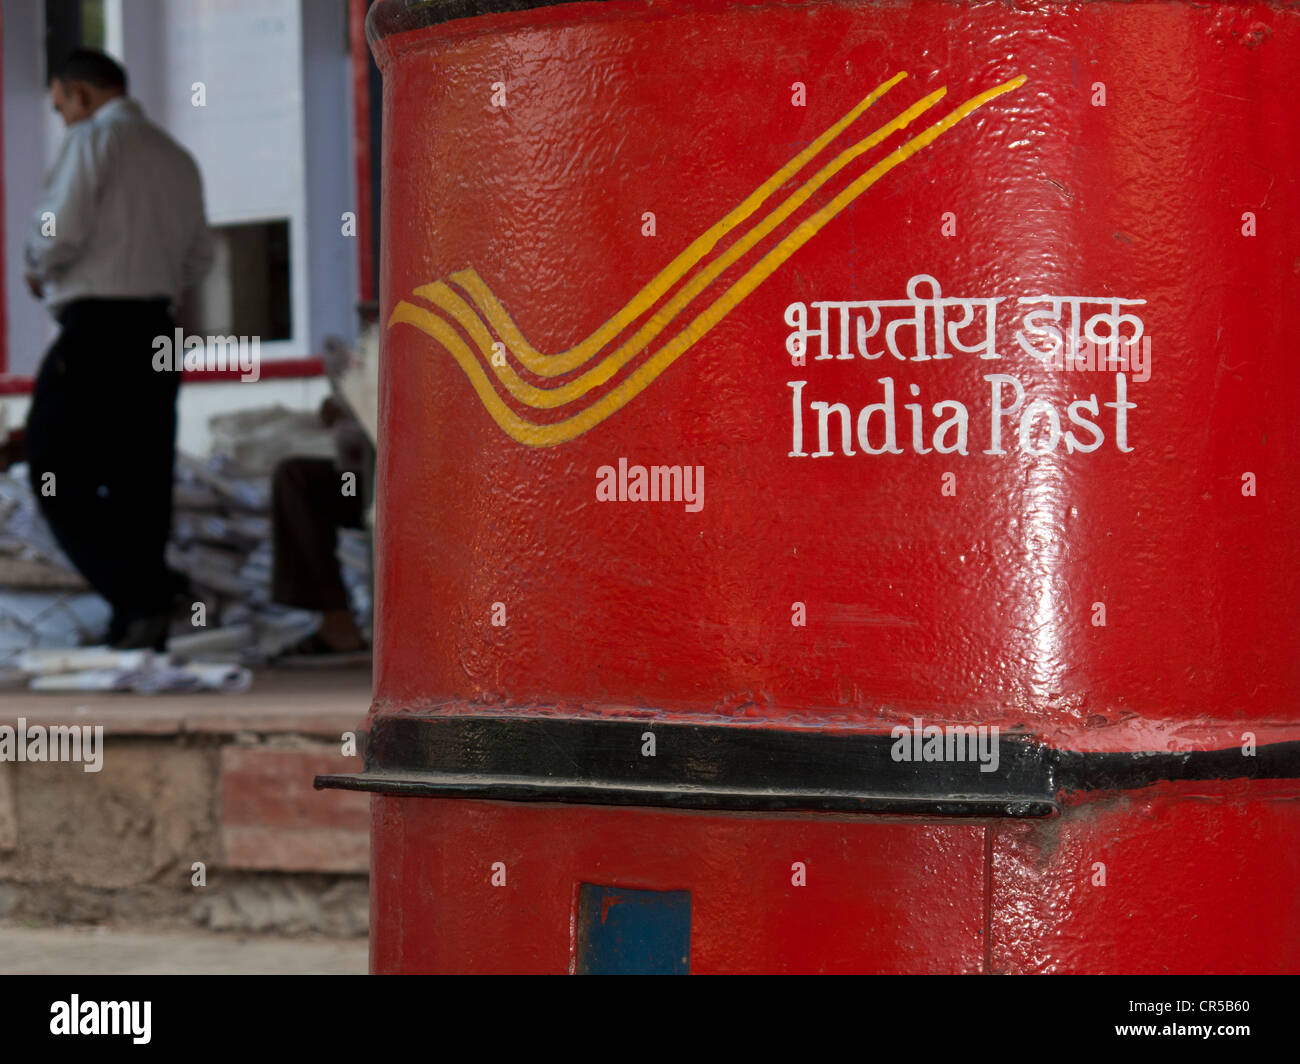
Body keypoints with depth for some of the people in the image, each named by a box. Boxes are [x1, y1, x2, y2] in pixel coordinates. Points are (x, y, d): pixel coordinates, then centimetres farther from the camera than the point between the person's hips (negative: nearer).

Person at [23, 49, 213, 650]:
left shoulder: (93, 139, -6)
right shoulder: (177, 158, 17)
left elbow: (59, 234, -15)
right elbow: (198, 258, 19)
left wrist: (39, 270, 4)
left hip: (94, 330, -7)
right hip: (156, 330, 7)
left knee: (57, 473, -3)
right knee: (139, 480, 10)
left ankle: (142, 592, -18)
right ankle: (144, 634, 10)